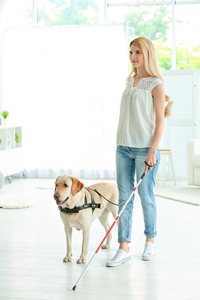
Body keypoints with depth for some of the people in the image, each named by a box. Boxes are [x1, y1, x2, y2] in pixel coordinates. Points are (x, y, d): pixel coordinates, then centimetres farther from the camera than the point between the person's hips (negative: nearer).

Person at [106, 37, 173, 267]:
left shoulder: (156, 84, -6)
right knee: (124, 197, 3)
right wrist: (121, 144, 17)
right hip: (123, 147, 6)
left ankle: (150, 241, 23)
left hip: (145, 148, -6)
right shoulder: (130, 81, 13)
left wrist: (152, 151, -16)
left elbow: (160, 121, -9)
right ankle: (124, 248, 6)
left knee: (146, 197, 4)